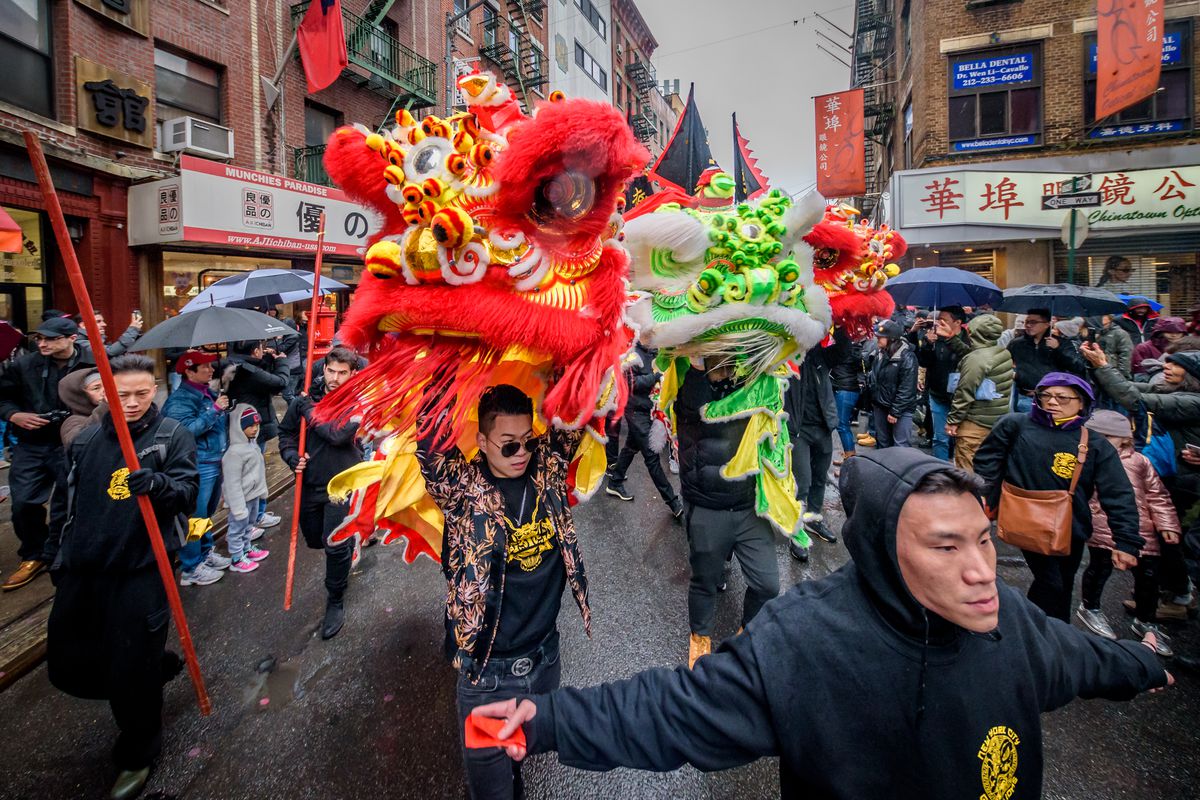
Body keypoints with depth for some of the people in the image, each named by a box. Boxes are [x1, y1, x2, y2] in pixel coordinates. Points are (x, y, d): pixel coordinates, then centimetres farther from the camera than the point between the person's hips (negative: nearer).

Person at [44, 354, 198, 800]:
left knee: (132, 671, 1)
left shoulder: (173, 435, -4)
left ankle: (137, 756, 24)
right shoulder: (86, 440, 10)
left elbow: (189, 490, -13)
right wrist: (57, 555, 19)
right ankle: (156, 665, 41)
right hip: (82, 568, 6)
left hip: (141, 570, -5)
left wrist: (158, 483, -34)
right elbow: (68, 502, 19)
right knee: (68, 664, 15)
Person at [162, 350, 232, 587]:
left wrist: (225, 408, 11)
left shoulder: (208, 393, 11)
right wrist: (215, 409, -24)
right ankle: (190, 568, 12)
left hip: (215, 462, 9)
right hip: (198, 467, -9)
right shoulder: (180, 399, -15)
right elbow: (187, 429, -27)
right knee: (195, 517, 0)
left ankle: (205, 553, 36)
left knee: (207, 513, 21)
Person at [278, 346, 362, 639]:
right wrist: (293, 456, -6)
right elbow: (286, 431, 12)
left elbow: (337, 433, -29)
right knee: (314, 539, 20)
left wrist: (309, 409, -18)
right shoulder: (307, 397, -1)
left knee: (336, 546, -4)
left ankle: (336, 602, 18)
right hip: (309, 482, 5)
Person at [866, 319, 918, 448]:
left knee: (901, 446, -4)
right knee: (883, 443, 18)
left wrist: (895, 412, -17)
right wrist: (872, 402, 9)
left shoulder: (907, 357, -17)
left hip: (900, 409, -7)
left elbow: (906, 389, -18)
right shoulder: (880, 354, 5)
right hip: (880, 406, 7)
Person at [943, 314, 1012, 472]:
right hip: (998, 421, 9)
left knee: (965, 468, -1)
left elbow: (964, 393, -19)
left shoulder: (976, 359, -20)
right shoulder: (1004, 353, 6)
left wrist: (953, 420, -12)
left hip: (975, 423, -9)